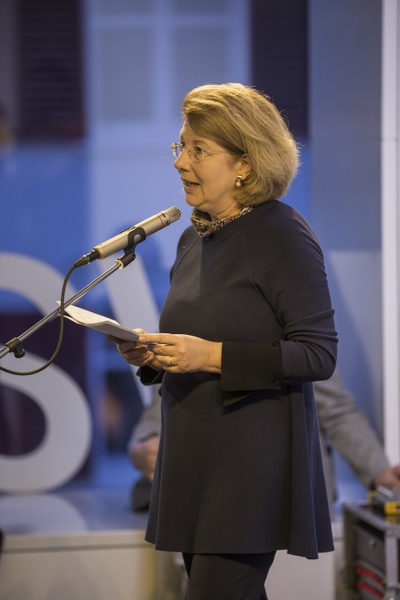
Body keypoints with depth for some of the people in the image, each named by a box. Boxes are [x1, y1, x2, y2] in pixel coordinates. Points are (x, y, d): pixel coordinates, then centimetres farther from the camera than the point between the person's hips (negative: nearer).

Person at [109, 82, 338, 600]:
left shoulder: (284, 236, -11)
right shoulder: (194, 237, 14)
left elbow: (319, 354, -15)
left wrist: (211, 356, -22)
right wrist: (152, 356, 1)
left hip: (254, 461, -8)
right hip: (194, 459, 8)